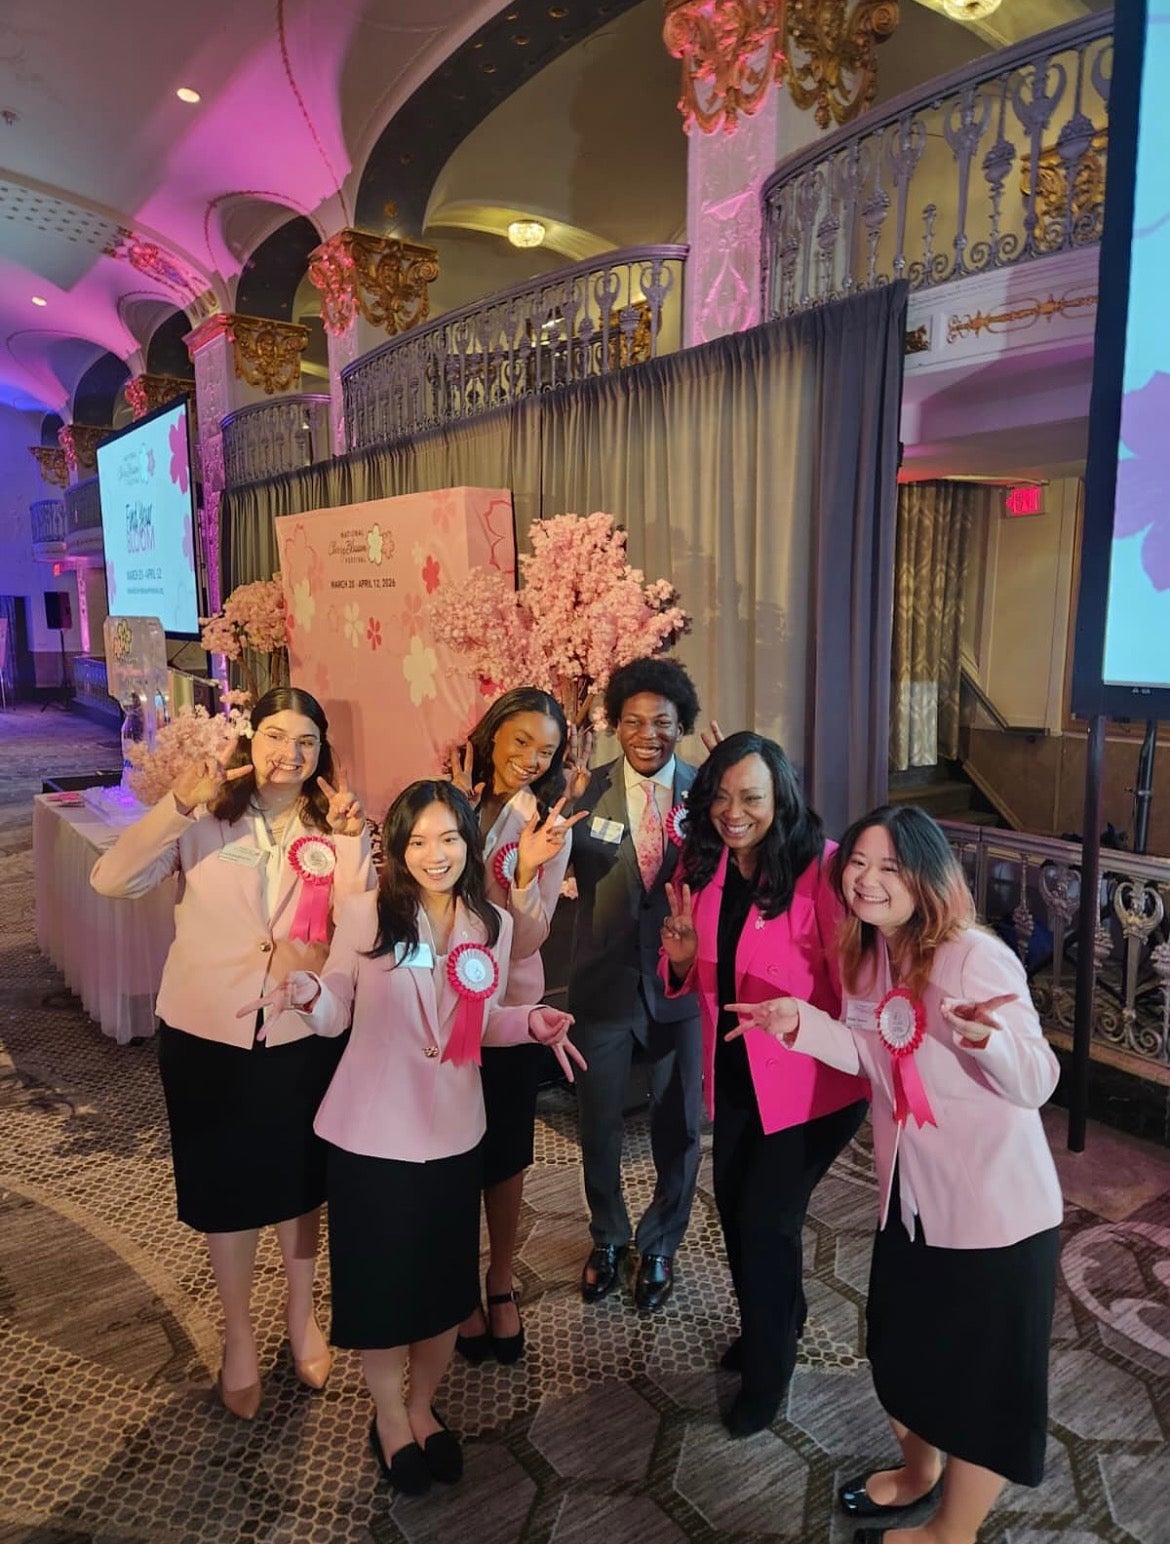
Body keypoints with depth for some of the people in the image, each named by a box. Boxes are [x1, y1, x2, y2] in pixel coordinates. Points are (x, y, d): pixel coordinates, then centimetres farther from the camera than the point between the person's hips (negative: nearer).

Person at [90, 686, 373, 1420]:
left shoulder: (331, 828, -5)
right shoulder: (204, 819, -9)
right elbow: (112, 879, -22)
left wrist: (352, 839, -28)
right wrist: (178, 805, -32)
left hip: (302, 1036, 1)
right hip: (206, 1035, -1)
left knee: (298, 1185, 20)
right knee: (226, 1190, 16)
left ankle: (302, 1315, 45)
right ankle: (239, 1334, 41)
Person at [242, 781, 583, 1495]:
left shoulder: (494, 925, -3)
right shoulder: (367, 914, -13)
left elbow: (483, 1021, 8)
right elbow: (336, 1016, -7)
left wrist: (531, 1022, -11)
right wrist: (309, 993, -29)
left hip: (453, 1134, 3)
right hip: (371, 1133, -3)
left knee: (446, 1278, 16)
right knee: (380, 1279, 12)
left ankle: (423, 1407, 45)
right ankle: (389, 1417, 40)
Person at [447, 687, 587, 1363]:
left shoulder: (552, 827, -7)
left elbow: (526, 941, -13)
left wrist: (528, 871, -30)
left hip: (511, 1005, 0)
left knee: (506, 1152, 13)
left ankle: (502, 1284, 37)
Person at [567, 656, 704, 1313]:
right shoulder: (587, 791, -7)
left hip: (681, 978, 0)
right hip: (606, 979, 0)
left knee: (678, 1124, 16)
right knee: (600, 1122, 17)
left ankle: (660, 1245, 43)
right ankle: (608, 1238, 45)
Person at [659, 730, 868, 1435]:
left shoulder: (819, 866, -22)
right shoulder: (702, 868, -3)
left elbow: (853, 974, -21)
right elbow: (688, 980, 5)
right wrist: (681, 954, -15)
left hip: (809, 1080, -6)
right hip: (735, 1076, 7)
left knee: (767, 1218, 3)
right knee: (735, 1205, 21)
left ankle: (767, 1373, 31)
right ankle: (772, 1324, 51)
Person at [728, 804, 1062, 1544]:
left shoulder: (977, 958, -25)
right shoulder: (866, 956, -3)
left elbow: (1037, 1084, -24)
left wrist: (987, 1038, -45)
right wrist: (800, 1022, -5)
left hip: (995, 1207, -7)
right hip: (910, 1195, 7)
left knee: (982, 1375, 13)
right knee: (901, 1349, 25)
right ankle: (919, 1472, 54)